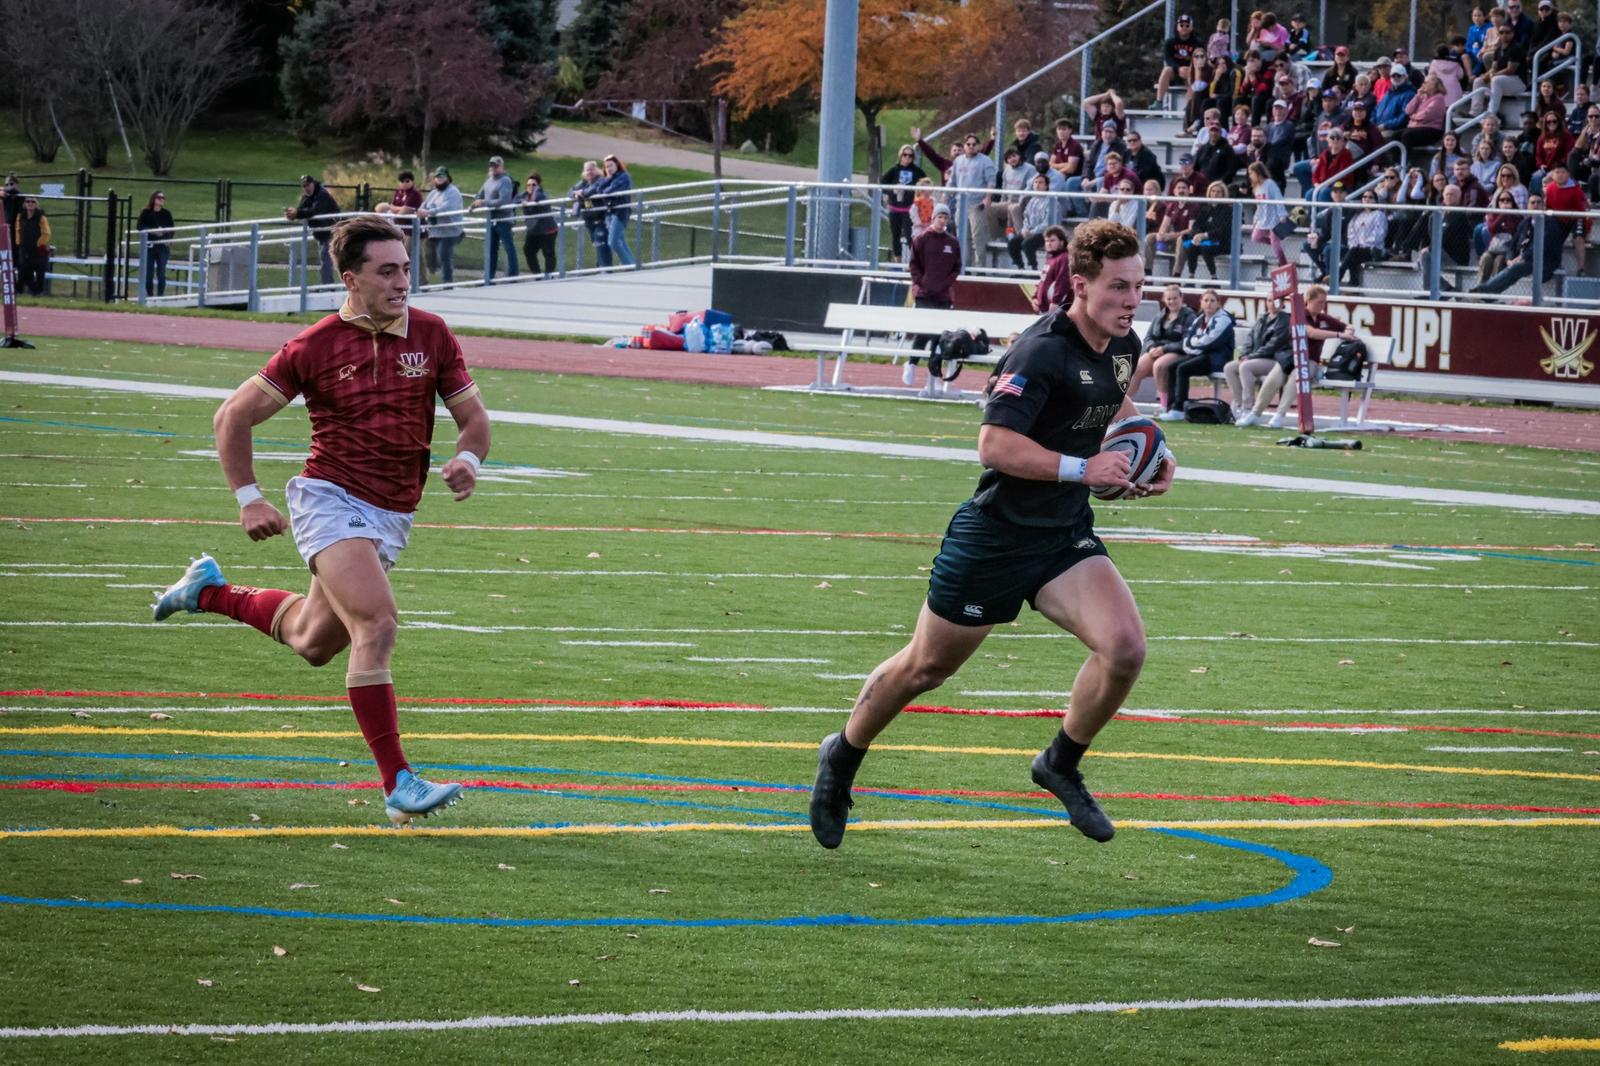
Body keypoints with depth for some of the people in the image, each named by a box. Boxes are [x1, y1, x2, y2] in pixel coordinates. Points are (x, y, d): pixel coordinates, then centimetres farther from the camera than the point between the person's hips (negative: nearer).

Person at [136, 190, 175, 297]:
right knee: (149, 272, 0)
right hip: (149, 245, -1)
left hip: (163, 246, 1)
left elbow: (172, 229, 9)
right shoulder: (146, 213, 0)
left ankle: (160, 295, 1)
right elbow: (140, 227, -7)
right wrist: (153, 231, -18)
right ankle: (149, 295, 9)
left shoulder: (167, 214, 7)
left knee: (161, 272, -3)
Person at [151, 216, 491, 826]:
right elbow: (233, 416, 1)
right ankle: (398, 786, -25)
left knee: (313, 644, 19)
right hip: (330, 501, -6)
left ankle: (209, 591, 46)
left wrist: (468, 461, -12)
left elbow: (473, 417, 10)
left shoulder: (431, 335, 2)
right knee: (377, 623, -25)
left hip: (392, 517, 6)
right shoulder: (315, 347, -8)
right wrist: (247, 499, -5)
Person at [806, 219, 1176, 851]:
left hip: (1066, 537, 6)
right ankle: (842, 759, 37)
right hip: (996, 533, -6)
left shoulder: (1123, 345, 2)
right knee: (925, 667, 10)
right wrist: (1082, 469, -31)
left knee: (1125, 647, -17)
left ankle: (1062, 765, 7)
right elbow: (995, 444, -31)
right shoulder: (1041, 351, -23)